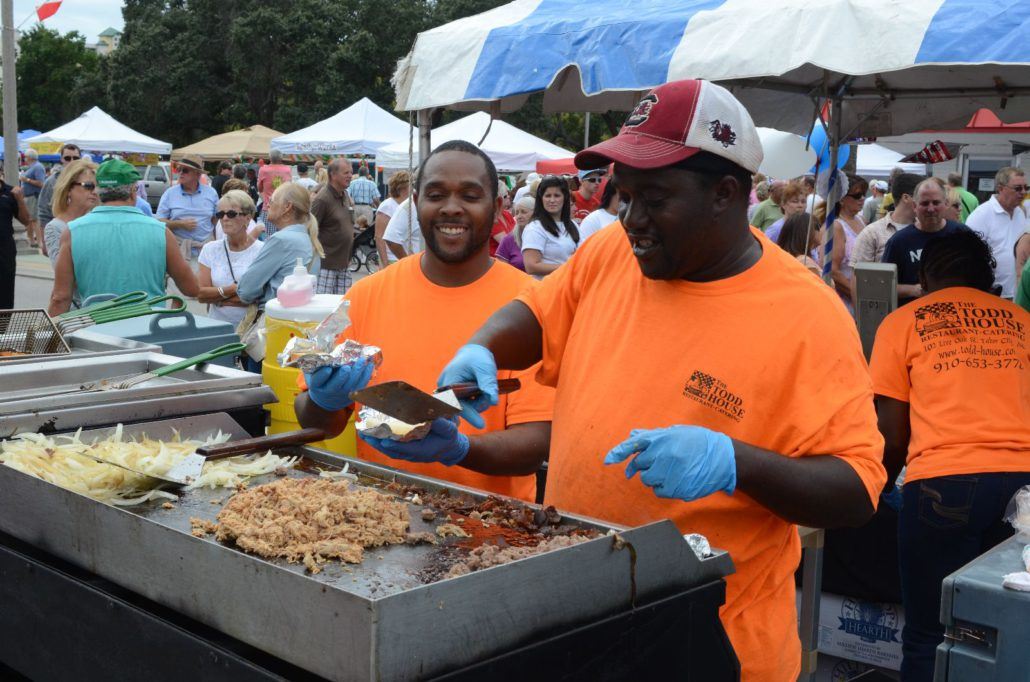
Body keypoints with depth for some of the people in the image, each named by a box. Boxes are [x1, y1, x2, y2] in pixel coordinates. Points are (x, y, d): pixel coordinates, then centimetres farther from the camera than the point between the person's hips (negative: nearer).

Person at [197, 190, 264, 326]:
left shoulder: (262, 250, 0)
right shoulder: (210, 249, 11)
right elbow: (201, 294, 5)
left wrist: (217, 297, -3)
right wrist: (234, 290, -9)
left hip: (251, 326, -3)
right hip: (217, 325, 3)